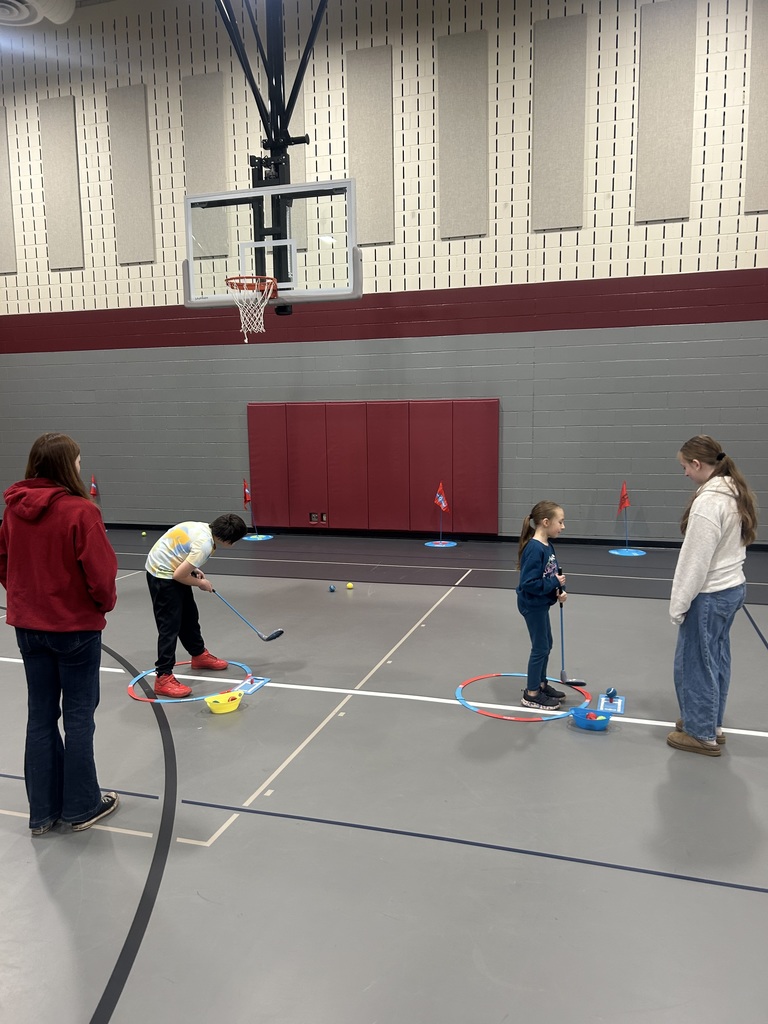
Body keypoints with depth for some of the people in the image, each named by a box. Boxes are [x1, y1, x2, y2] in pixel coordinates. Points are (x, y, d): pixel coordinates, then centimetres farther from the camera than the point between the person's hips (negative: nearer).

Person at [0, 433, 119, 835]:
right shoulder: (79, 511, -19)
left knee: (40, 716, 15)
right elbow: (100, 573, -19)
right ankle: (81, 807, 22)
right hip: (76, 626, -6)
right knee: (78, 716, 9)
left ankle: (43, 811, 25)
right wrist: (105, 603, 0)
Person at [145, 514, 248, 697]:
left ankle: (199, 655, 39)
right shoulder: (205, 545, -29)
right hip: (163, 574, -10)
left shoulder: (204, 528, -2)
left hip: (171, 569, 10)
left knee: (190, 615, 21)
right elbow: (179, 575, -27)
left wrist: (194, 569, 3)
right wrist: (201, 583, -10)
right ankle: (163, 678, -5)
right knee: (170, 625, -8)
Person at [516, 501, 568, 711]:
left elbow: (553, 573, 11)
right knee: (540, 648, 2)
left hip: (541, 604, 9)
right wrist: (554, 583, -22)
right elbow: (528, 583, -28)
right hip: (533, 605, -9)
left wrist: (560, 590, -6)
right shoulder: (534, 549, -26)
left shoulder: (547, 546, 2)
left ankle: (540, 684, 38)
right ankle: (532, 695, 16)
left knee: (546, 644, 21)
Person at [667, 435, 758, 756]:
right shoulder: (735, 492, 5)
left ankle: (702, 734, 16)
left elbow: (695, 561, -23)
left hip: (709, 595, -9)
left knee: (694, 663, 4)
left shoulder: (708, 502, -24)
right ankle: (710, 723, 31)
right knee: (716, 659, 18)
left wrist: (678, 604, -14)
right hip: (732, 587, 9)